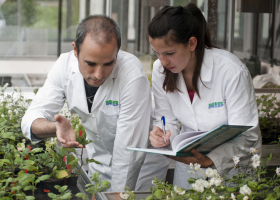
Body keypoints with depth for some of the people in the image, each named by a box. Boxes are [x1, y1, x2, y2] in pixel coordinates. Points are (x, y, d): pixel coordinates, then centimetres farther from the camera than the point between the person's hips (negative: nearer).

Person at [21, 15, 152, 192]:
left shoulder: (133, 76, -30)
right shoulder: (65, 65, -16)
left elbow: (128, 153, -27)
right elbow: (32, 119, -16)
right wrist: (57, 127, -38)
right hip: (96, 159, 4)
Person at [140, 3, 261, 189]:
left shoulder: (232, 71, -26)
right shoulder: (160, 70, -10)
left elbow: (247, 138, -23)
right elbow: (168, 120, 2)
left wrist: (209, 160, -37)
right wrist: (163, 135, -21)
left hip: (231, 166, -4)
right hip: (189, 160, 4)